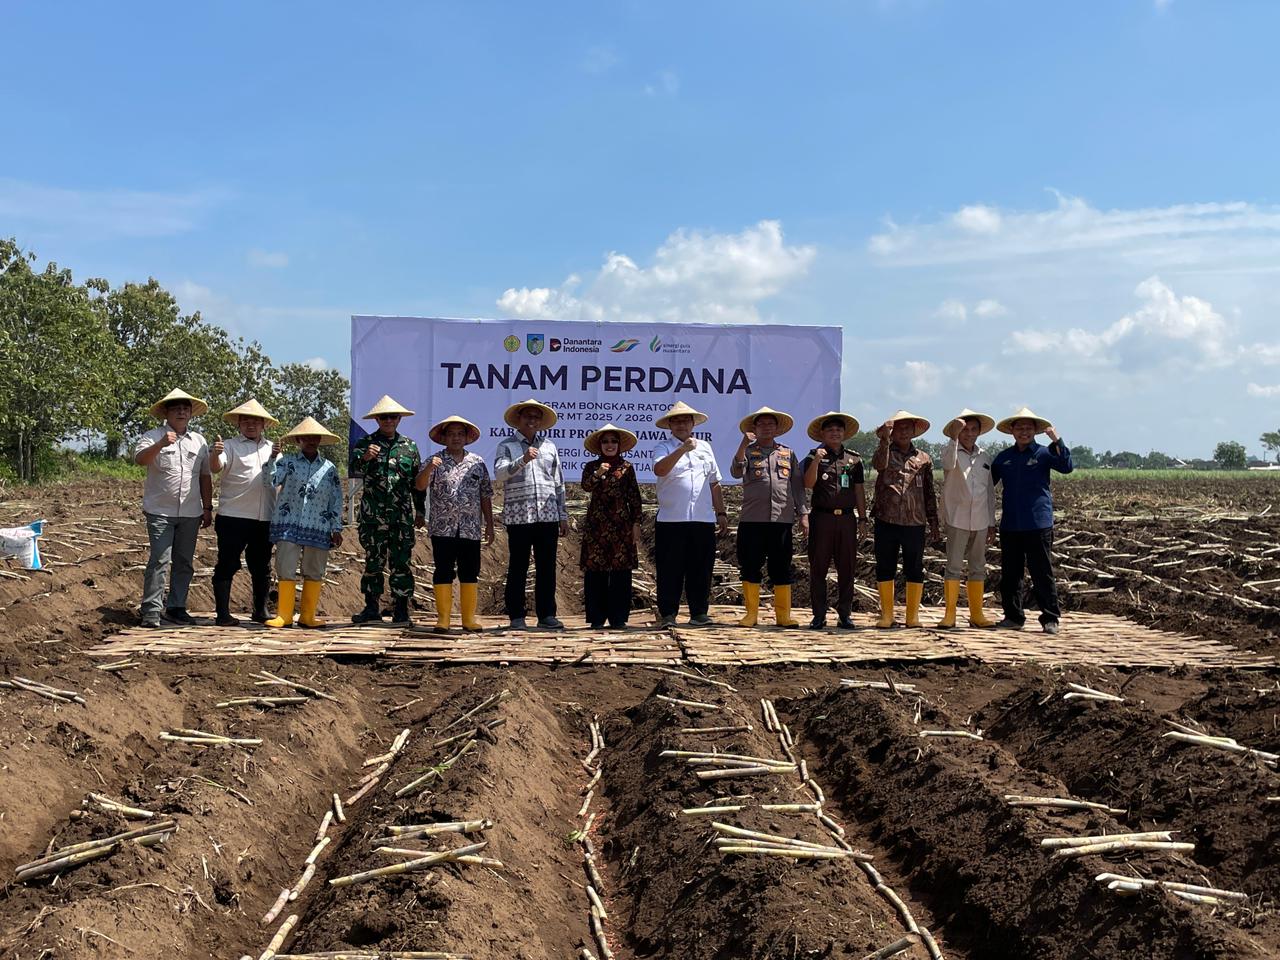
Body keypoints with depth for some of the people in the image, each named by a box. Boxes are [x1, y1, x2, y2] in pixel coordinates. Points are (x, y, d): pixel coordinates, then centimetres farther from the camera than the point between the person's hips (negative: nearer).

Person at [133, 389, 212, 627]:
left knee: (185, 563, 9)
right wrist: (161, 444, -35)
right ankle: (151, 610, -5)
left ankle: (176, 608, 18)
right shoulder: (153, 437, -1)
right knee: (159, 560, -9)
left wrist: (207, 508, 13)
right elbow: (139, 459, -19)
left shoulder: (199, 441, 13)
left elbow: (205, 476, 16)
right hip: (160, 512, -5)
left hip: (190, 513, 5)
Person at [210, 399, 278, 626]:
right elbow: (216, 468, -14)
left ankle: (261, 611, 25)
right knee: (227, 566, -1)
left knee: (262, 567, 13)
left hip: (265, 519, 5)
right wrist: (215, 454, -36)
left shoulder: (273, 448, 16)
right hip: (233, 517, -5)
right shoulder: (230, 446, 1)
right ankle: (223, 614, 3)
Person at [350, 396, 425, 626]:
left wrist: (420, 511, 13)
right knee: (373, 561, 3)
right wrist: (364, 458, -28)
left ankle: (401, 610, 4)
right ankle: (372, 609, 10)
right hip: (373, 516, -1)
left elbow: (418, 481, 15)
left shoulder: (409, 446, 12)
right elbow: (353, 471, -7)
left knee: (400, 562, 0)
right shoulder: (365, 444, 7)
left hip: (402, 515, 1)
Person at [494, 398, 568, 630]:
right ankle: (516, 616, 6)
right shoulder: (507, 446, 5)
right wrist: (522, 460, -26)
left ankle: (546, 614, 11)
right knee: (517, 568, 1)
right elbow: (499, 473, -13)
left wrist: (563, 516, 14)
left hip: (548, 516, 3)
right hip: (518, 517, -3)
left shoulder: (549, 446, 16)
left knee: (547, 568, 4)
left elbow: (558, 484, 17)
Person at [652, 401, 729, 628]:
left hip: (704, 520, 4)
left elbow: (714, 483, 23)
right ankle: (667, 614, 5)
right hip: (671, 520, -4)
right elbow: (659, 470, -17)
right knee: (670, 570, -1)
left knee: (701, 569, 5)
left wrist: (720, 513, 18)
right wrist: (682, 449, -24)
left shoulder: (705, 447, 19)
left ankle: (699, 613, 13)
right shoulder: (663, 447, 5)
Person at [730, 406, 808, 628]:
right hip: (752, 519, -1)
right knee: (750, 567, 2)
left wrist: (803, 514, 7)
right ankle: (751, 614, 10)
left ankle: (783, 615, 9)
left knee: (781, 568, 3)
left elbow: (798, 485, 14)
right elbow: (735, 473, -11)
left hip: (782, 519, 1)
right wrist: (744, 445, -20)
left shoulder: (787, 453, 15)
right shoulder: (748, 452, 8)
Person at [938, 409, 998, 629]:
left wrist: (992, 523, 13)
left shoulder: (985, 457, 13)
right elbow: (949, 463, -27)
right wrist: (954, 436, -35)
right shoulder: (951, 452, 0)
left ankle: (976, 614, 14)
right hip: (957, 519, -4)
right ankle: (949, 614, 0)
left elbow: (990, 491, 15)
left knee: (978, 568, 8)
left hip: (980, 521, 5)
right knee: (954, 567, -4)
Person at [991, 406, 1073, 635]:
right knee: (1010, 574, 8)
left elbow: (1067, 467, -15)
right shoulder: (1004, 457, 11)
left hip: (1038, 524, -4)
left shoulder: (1043, 453, 0)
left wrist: (1056, 441, -25)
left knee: (1043, 574, -1)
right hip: (1010, 525, 4)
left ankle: (1050, 619, 5)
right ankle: (1013, 617, 18)